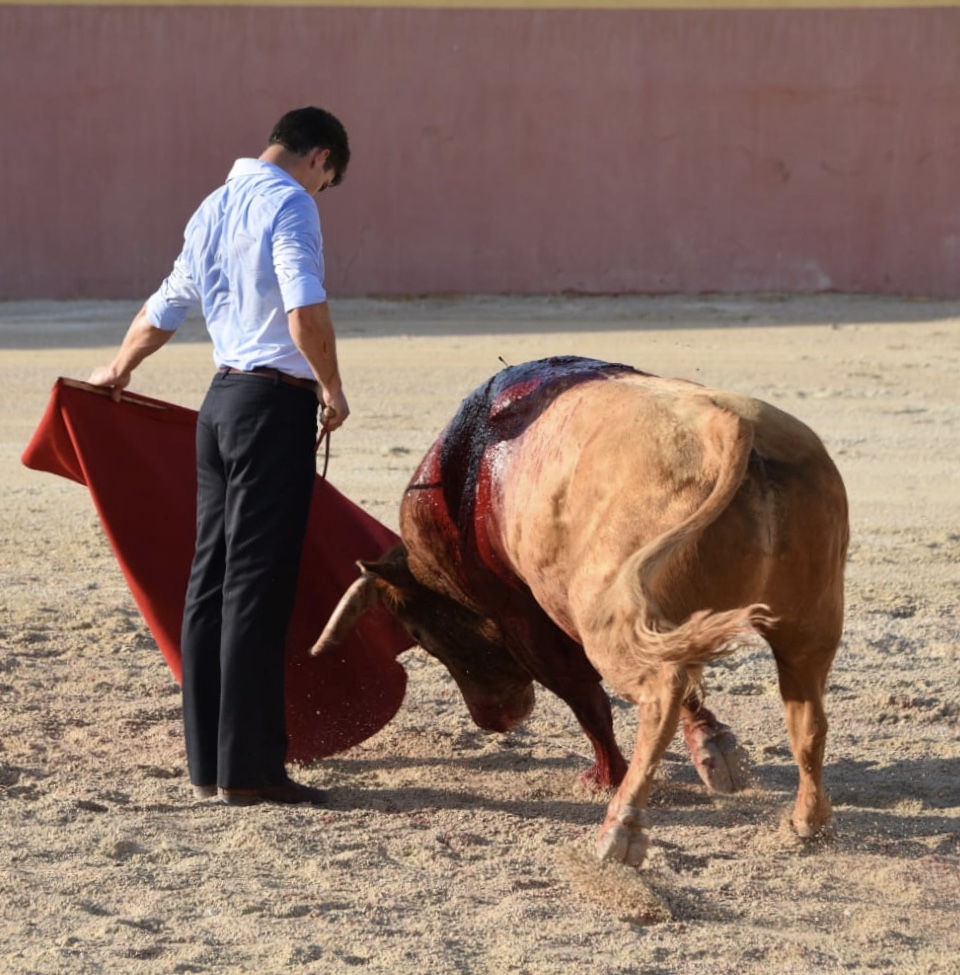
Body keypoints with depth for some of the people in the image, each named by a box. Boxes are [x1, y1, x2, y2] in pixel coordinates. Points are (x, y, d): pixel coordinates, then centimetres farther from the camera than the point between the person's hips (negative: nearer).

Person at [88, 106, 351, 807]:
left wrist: (119, 371, 44)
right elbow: (305, 306, -24)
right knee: (258, 585, -7)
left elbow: (163, 310, 29)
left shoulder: (213, 209, 16)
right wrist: (332, 387, -11)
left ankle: (208, 761, 15)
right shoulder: (288, 203, -9)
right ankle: (248, 769, -6)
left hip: (223, 400, 9)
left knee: (212, 577, 10)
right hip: (275, 404, -9)